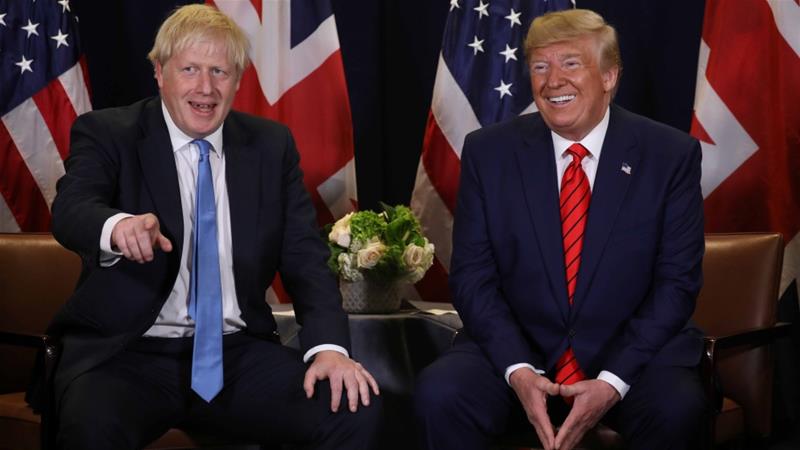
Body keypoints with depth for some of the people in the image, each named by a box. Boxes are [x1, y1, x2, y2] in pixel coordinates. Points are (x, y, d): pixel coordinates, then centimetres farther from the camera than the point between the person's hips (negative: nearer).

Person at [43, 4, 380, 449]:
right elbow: (71, 211, -18)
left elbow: (305, 258, 6)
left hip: (238, 352, 3)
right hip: (127, 353, -3)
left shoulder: (271, 145, 9)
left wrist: (329, 346, -13)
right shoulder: (106, 133, 0)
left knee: (356, 408, -19)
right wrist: (117, 226, -44)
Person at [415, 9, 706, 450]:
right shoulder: (488, 151, 1)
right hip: (517, 348, 1)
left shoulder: (671, 154, -2)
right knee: (439, 393, -26)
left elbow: (677, 281, -3)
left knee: (675, 409, -30)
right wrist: (517, 370, -16)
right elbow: (472, 275, 0)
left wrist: (613, 380, -15)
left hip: (632, 352, 0)